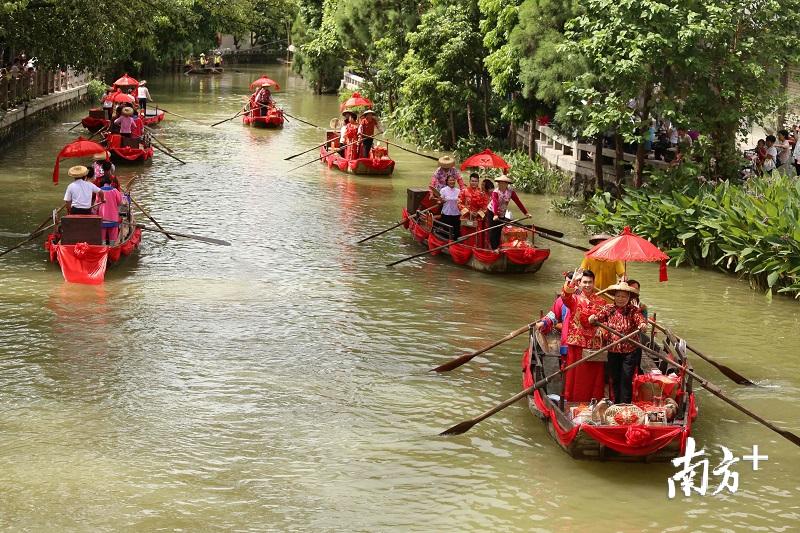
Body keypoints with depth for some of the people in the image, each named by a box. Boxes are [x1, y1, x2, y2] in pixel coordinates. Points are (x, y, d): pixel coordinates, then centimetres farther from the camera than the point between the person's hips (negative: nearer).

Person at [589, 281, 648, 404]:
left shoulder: (633, 310, -7)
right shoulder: (609, 309, 2)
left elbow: (640, 319, -23)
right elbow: (600, 315, -12)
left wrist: (643, 325, -46)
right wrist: (593, 318, -35)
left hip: (630, 352, -4)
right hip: (613, 351, 4)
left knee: (626, 380, -4)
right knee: (615, 380, 13)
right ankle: (616, 405, 27)